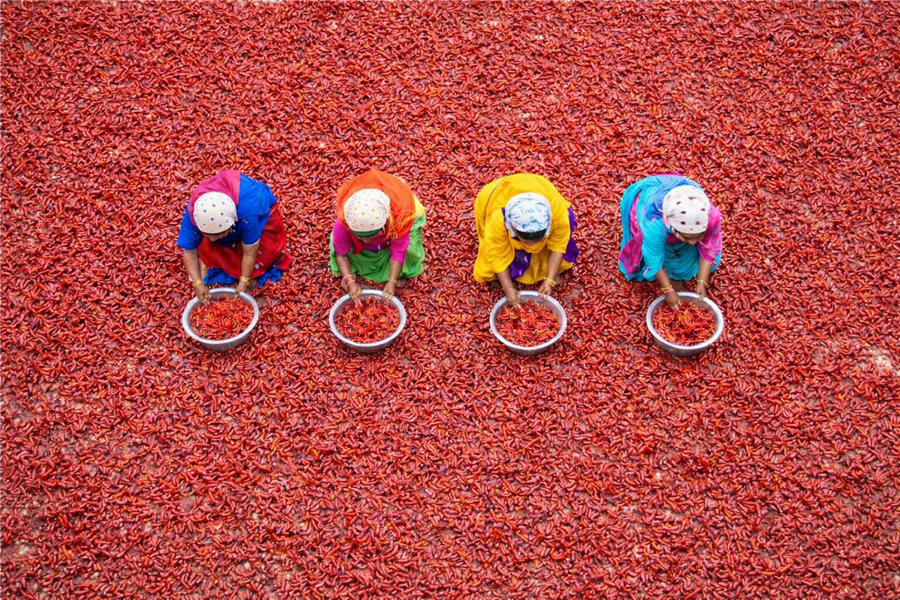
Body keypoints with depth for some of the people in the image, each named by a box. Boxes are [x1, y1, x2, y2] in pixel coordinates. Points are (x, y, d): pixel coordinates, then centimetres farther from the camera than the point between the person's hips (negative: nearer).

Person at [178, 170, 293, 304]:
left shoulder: (247, 212, -48)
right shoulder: (194, 213, -38)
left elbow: (249, 253, -35)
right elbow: (190, 252, -27)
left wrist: (243, 282, -29)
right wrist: (198, 283, -33)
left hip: (262, 209, -3)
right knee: (207, 247, -11)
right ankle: (207, 261, 16)